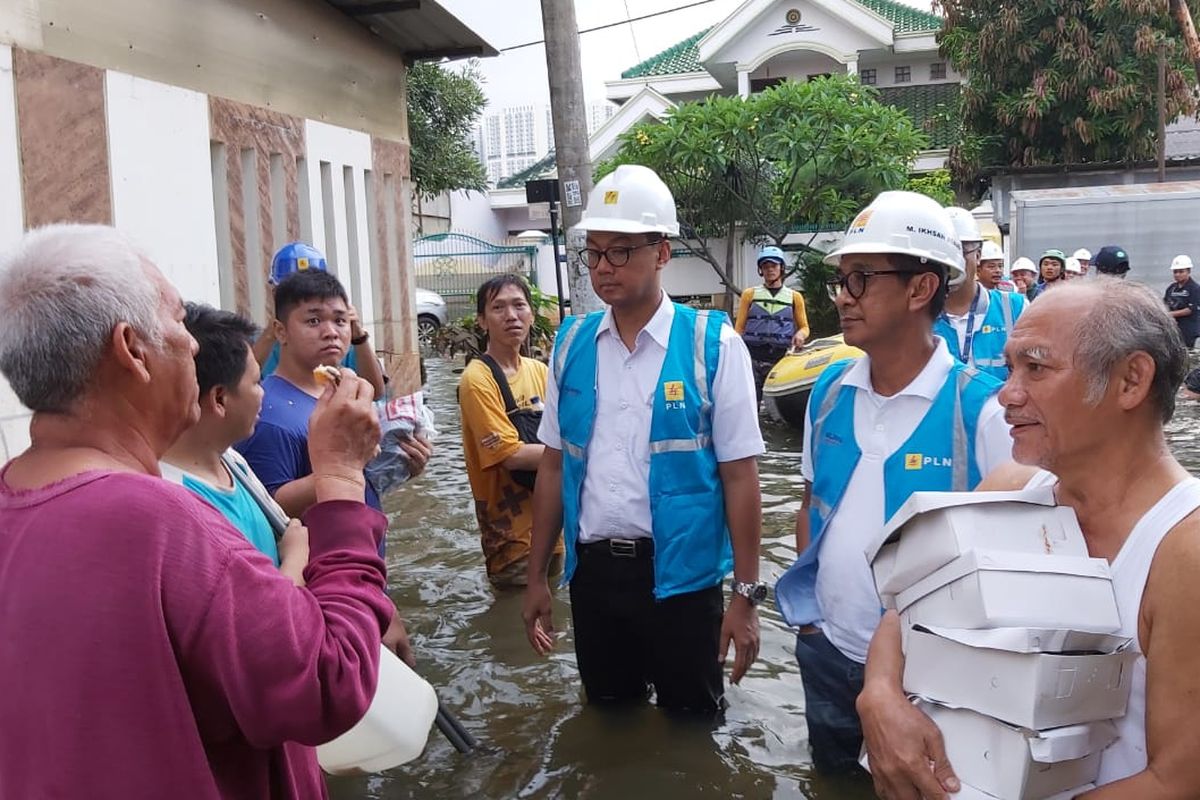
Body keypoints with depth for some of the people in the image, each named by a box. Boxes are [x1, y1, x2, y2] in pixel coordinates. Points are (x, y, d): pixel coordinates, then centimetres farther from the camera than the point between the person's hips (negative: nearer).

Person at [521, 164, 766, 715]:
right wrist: (537, 577, 9)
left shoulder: (713, 345, -8)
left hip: (680, 574, -3)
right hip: (592, 572, 4)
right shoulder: (572, 343, 3)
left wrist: (746, 593, -9)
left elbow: (739, 475, -8)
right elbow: (553, 465, 8)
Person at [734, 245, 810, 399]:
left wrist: (800, 334, -5)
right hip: (752, 357, -1)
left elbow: (804, 327, 19)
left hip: (781, 359, 1)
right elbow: (739, 327, 13)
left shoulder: (794, 297, 14)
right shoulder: (749, 294, 14)